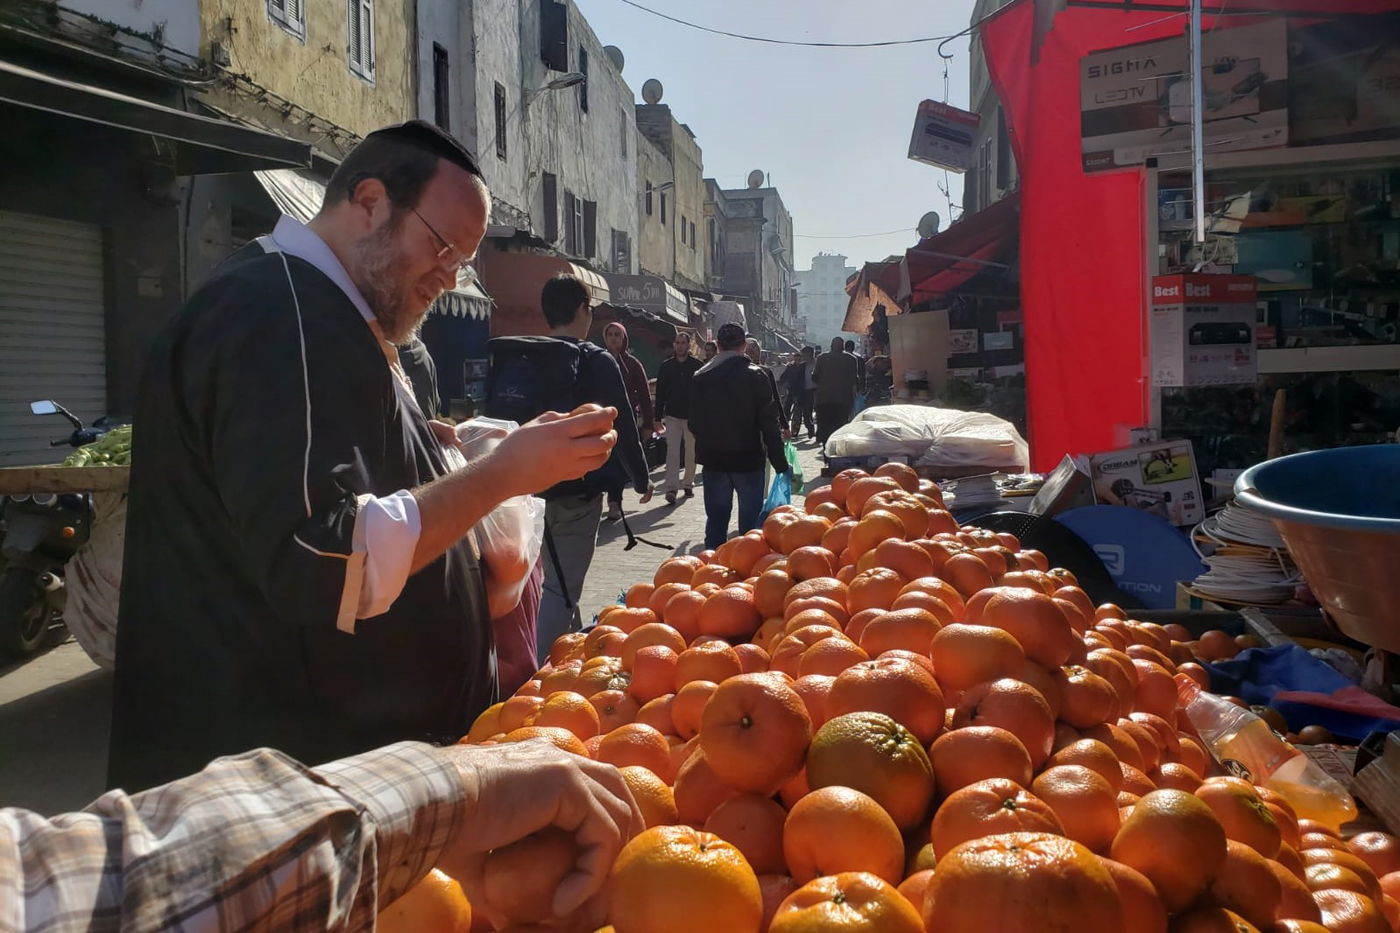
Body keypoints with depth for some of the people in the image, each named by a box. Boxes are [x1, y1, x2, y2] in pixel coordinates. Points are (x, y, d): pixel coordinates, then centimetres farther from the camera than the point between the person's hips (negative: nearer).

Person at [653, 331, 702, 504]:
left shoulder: (697, 365, 0)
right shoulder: (666, 366, 4)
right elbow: (660, 393, 6)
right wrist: (658, 418, 2)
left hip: (692, 416, 0)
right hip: (672, 415, 0)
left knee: (691, 452, 9)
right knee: (672, 451, -9)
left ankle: (688, 484, 24)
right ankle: (671, 488, -15)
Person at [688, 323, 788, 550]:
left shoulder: (700, 377, 1)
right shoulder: (756, 376, -10)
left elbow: (694, 423, 7)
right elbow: (769, 422, -12)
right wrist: (780, 462, -7)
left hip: (713, 460, 4)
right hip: (748, 459, -3)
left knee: (716, 520, 11)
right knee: (750, 521, 5)